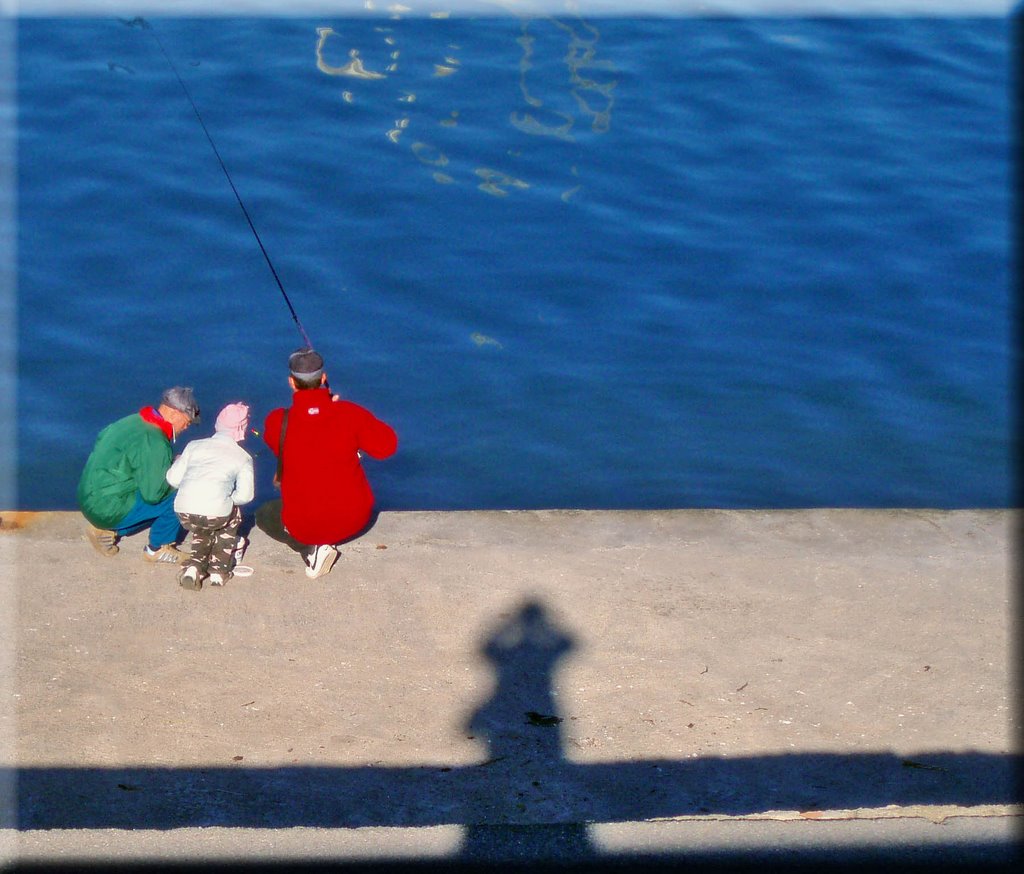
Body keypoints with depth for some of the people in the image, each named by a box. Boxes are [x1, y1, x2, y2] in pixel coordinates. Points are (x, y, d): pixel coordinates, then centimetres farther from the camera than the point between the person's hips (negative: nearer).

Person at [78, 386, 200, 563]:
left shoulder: (133, 421, 8)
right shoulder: (153, 441, -20)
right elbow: (153, 494, -22)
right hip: (110, 509, -10)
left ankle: (108, 531, 17)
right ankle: (157, 549, 7)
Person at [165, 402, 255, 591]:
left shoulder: (195, 446, 17)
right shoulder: (243, 457, 10)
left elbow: (173, 479, 14)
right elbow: (245, 496, 2)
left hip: (183, 513, 3)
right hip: (216, 513, -3)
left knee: (202, 530, 36)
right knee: (233, 516, 32)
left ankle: (194, 566, 11)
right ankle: (218, 570, 22)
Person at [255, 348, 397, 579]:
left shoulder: (277, 422, -15)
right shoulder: (350, 414, -16)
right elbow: (387, 445, -4)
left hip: (304, 526, -4)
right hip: (354, 520, 4)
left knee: (264, 516, 28)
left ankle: (309, 549, 3)